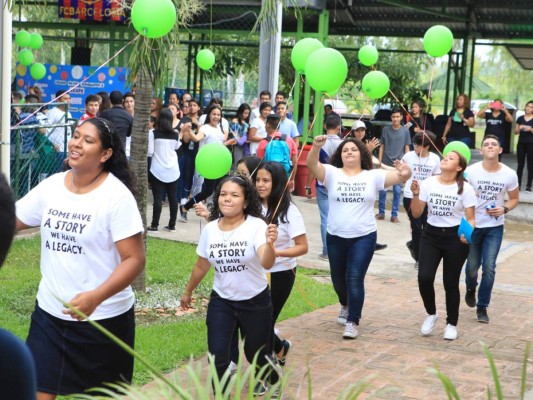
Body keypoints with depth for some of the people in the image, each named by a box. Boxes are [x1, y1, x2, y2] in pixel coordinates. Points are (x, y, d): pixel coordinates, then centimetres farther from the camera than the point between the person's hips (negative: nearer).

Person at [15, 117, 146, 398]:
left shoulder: (117, 196, -15)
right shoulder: (50, 186, 2)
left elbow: (135, 259, -18)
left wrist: (95, 297, -28)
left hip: (104, 317, -4)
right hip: (50, 312, 5)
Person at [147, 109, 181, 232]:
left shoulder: (153, 133, -7)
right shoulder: (175, 134, 4)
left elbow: (149, 152, -9)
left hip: (158, 170, -3)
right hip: (173, 169, 3)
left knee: (158, 198, -3)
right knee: (173, 197, 7)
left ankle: (154, 225, -3)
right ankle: (172, 225, 12)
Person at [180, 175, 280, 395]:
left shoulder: (256, 226, -20)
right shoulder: (210, 229, -6)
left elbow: (267, 264, -35)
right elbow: (201, 265, 10)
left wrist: (269, 244, -56)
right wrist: (187, 291, 20)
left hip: (255, 302, -3)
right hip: (221, 302, 3)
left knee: (255, 354, 15)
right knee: (217, 359, -4)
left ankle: (270, 379, 49)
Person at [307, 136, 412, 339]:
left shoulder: (372, 176, -1)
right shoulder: (332, 173, -2)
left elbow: (398, 177, -12)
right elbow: (312, 164, -20)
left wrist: (405, 174, -37)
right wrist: (316, 146, -40)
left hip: (363, 237, -2)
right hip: (336, 237, 2)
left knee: (355, 279, -9)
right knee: (338, 278, 18)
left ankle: (352, 322, 2)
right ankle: (346, 306, 48)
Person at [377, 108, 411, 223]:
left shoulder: (405, 131, 1)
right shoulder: (386, 129, 2)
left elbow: (407, 148, 5)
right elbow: (382, 146, 6)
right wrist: (379, 161, 0)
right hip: (386, 164, 0)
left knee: (397, 191, 2)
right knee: (382, 190, 4)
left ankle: (394, 215, 9)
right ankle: (381, 212, 16)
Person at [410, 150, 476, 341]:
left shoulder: (465, 188, -8)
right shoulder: (428, 183, -2)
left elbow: (470, 219, -5)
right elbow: (416, 214, 0)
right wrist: (415, 194, -15)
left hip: (455, 237, -2)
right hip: (431, 235, 2)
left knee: (451, 283, 4)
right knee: (424, 277, -12)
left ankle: (452, 324, 24)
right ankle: (431, 314, 16)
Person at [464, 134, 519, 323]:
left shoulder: (510, 175, -9)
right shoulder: (470, 171, -14)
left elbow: (514, 199, 6)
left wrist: (504, 209, -13)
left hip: (495, 227, 0)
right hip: (472, 225, 0)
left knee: (489, 268, -6)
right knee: (472, 267, 11)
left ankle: (482, 307, 10)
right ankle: (471, 290, 45)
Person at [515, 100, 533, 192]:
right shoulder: (520, 118, 8)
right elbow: (515, 132, 9)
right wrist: (520, 128, -10)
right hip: (521, 143, 2)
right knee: (520, 164, 5)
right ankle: (518, 184, 9)